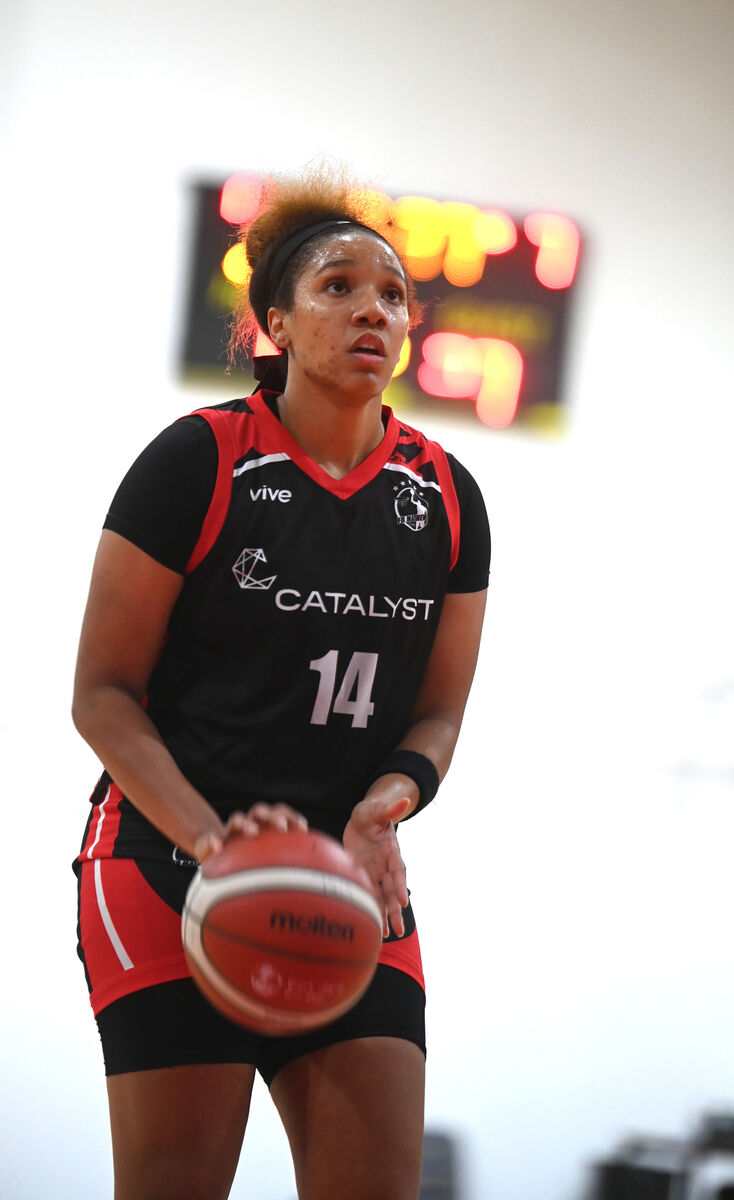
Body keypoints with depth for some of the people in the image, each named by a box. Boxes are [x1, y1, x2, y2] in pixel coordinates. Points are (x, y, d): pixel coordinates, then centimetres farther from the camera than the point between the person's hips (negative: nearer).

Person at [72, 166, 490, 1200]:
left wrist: (385, 805, -12)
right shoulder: (199, 460, -5)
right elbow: (102, 693, -5)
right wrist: (211, 837, -21)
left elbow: (437, 710, 12)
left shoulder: (445, 495, 9)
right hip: (169, 873, -4)